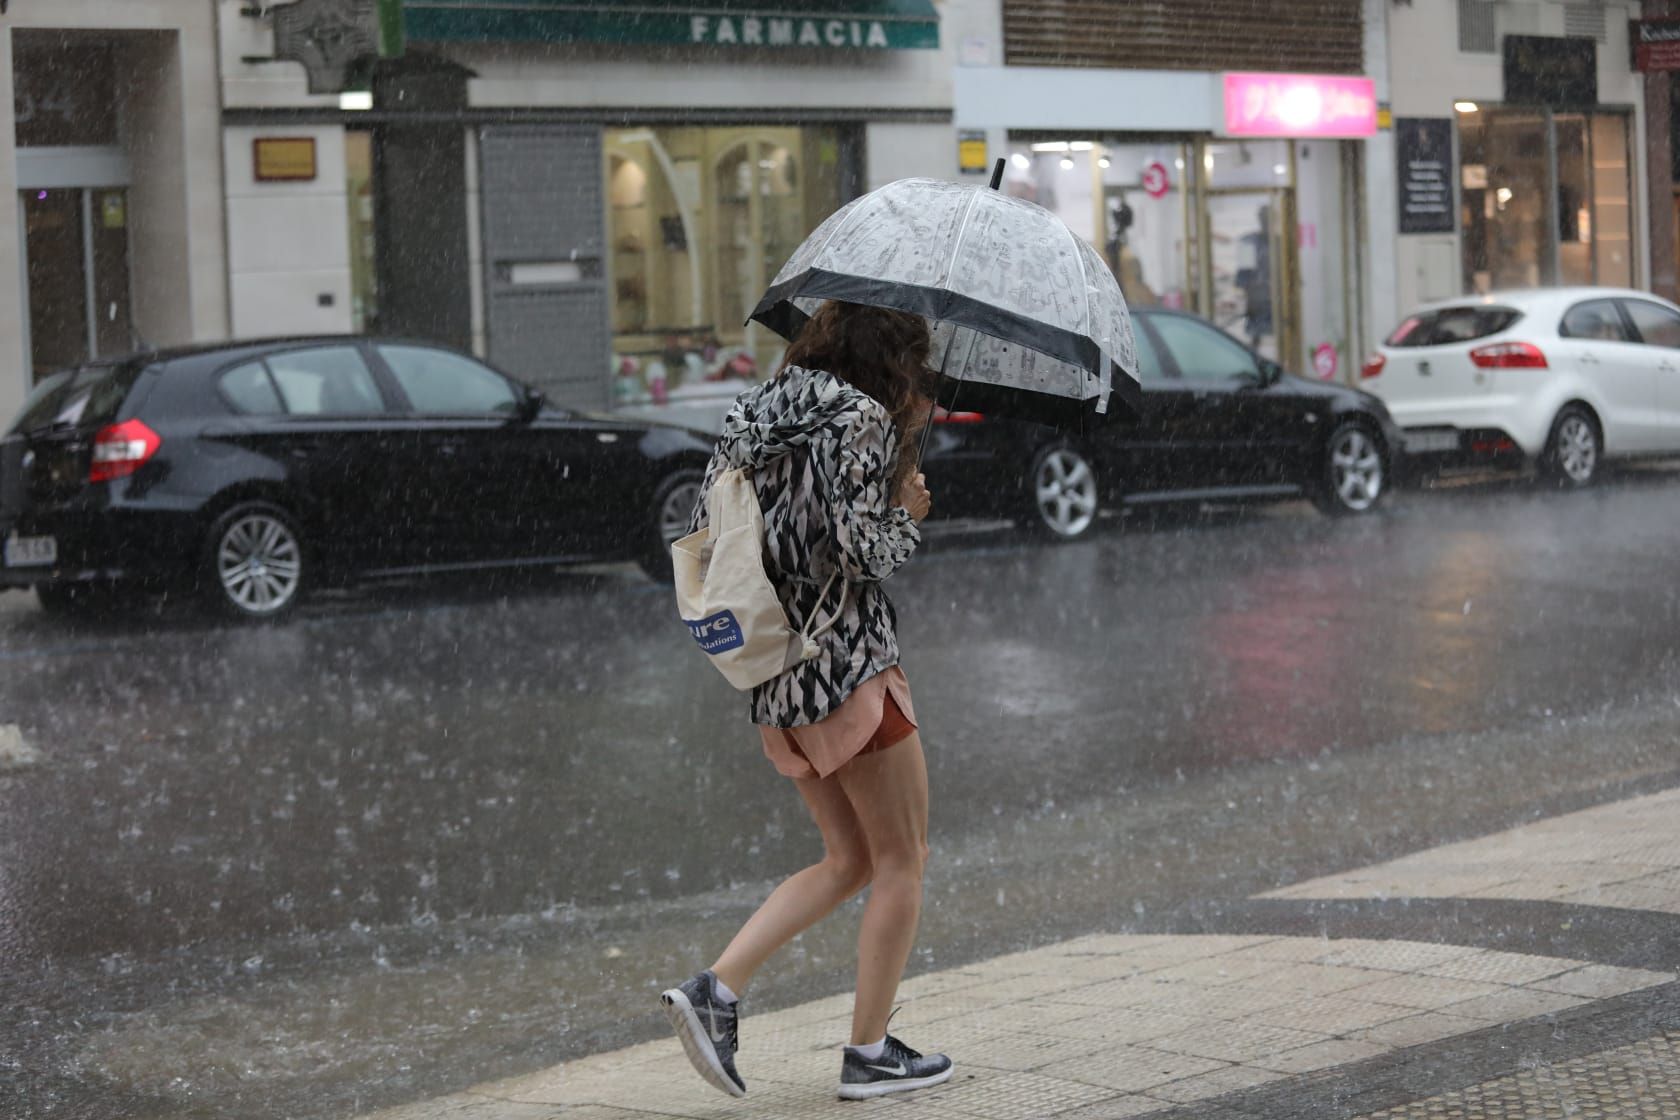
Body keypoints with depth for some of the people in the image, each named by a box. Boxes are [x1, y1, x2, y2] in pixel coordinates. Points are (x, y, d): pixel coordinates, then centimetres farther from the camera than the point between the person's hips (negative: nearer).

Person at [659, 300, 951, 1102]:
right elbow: (865, 550, -20)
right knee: (902, 861, 7)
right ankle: (869, 1052, 11)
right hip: (852, 671, -8)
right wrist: (908, 510, 1)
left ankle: (716, 990, 3)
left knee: (848, 861, 18)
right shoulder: (863, 419, -13)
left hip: (778, 681, 8)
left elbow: (701, 534, 12)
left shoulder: (754, 415, 11)